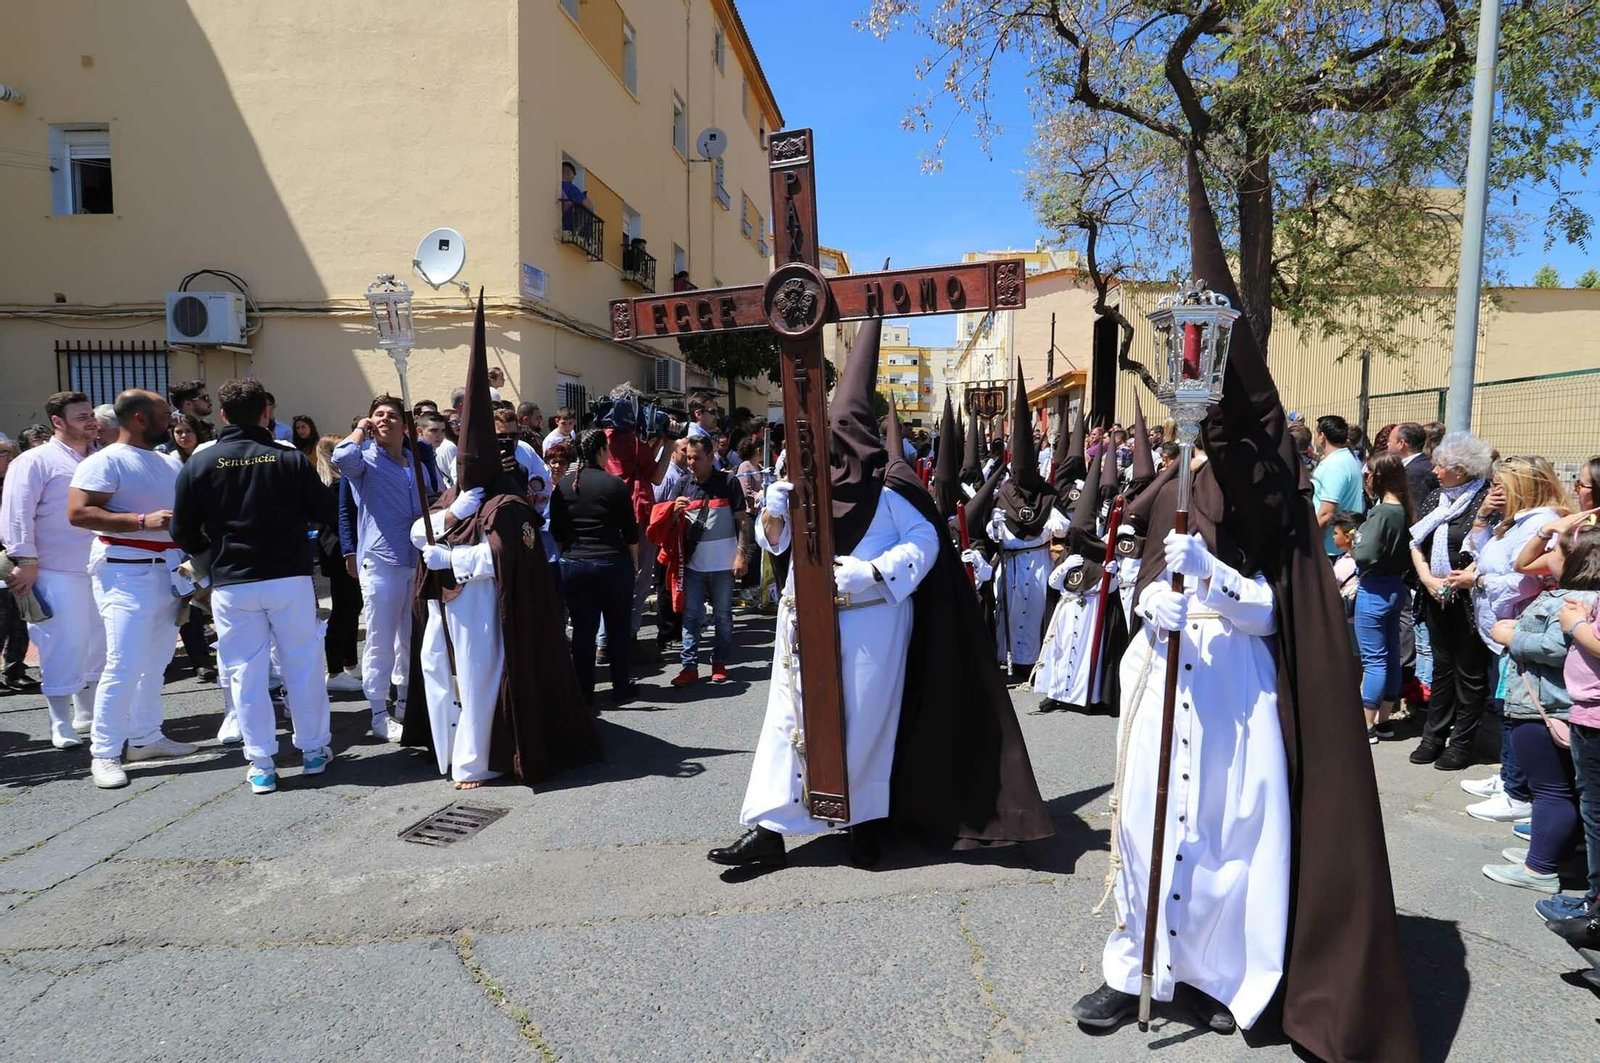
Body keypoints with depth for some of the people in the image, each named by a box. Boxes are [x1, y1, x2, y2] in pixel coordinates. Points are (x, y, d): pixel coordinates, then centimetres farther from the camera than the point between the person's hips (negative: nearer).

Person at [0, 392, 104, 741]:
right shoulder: (35, 461, -5)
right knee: (61, 646, -3)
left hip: (97, 569, 7)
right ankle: (61, 723, 8)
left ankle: (87, 714, 26)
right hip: (57, 572, -7)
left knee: (96, 645, 12)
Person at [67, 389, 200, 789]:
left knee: (157, 660, 13)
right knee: (125, 664, -9)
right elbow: (77, 513, -18)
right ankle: (104, 753, 1)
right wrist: (143, 521, -24)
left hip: (166, 571, 8)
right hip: (126, 573, -8)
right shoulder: (105, 462, -9)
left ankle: (145, 736, 24)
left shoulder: (165, 463, 16)